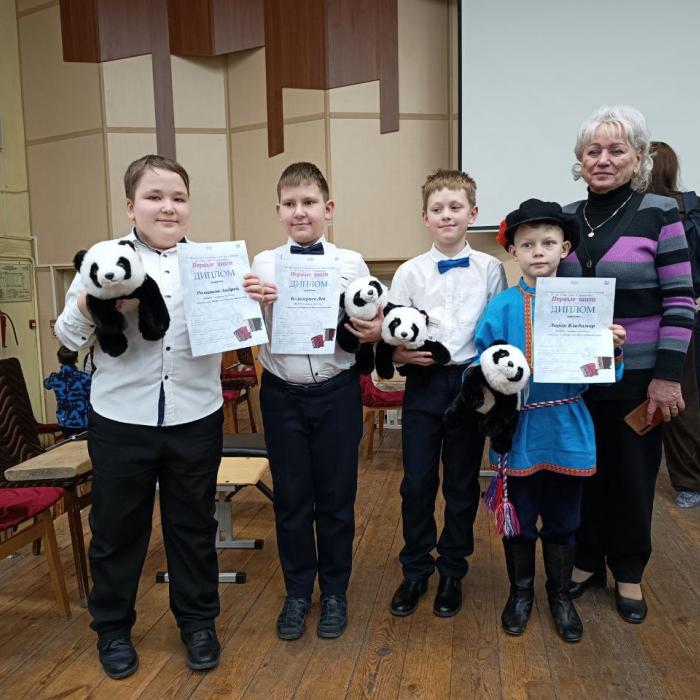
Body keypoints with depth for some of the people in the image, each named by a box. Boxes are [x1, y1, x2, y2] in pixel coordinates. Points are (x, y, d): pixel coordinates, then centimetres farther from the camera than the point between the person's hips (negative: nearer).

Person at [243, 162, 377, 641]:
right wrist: (254, 304, -20)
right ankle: (298, 592, 33)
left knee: (336, 496, 11)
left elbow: (371, 328, 0)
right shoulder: (263, 265, 1)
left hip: (336, 391, -1)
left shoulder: (351, 264, -1)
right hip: (282, 393, 1)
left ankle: (334, 592, 33)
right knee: (291, 498, 12)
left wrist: (371, 332, -22)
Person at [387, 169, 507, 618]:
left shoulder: (491, 269, 1)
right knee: (417, 483, 6)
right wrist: (402, 354, -17)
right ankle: (415, 569, 27)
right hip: (424, 384, 0)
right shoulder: (410, 273, 2)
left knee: (462, 484, 11)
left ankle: (452, 572, 30)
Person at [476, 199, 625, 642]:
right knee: (519, 519, 15)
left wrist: (615, 349, -21)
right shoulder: (502, 309, -7)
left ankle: (561, 596, 39)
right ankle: (521, 592, 38)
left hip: (568, 431, 1)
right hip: (520, 430, -1)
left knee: (563, 520, 16)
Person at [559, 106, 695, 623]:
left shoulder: (660, 213, -6)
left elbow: (680, 300, -7)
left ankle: (628, 573, 29)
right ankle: (587, 561, 32)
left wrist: (668, 376, -12)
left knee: (633, 474, 10)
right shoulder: (567, 217, 5)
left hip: (637, 374, -3)